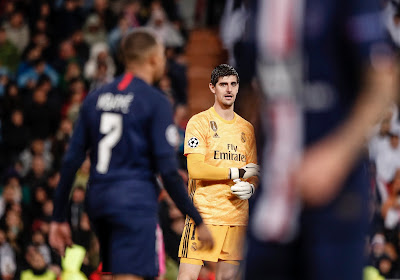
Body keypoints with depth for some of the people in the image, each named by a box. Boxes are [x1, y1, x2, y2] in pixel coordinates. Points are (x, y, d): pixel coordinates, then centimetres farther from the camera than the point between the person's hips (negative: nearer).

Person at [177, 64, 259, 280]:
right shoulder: (199, 122, -2)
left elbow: (253, 172, 20)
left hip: (237, 214, 5)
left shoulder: (246, 128, 16)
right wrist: (238, 173, -10)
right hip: (204, 213, -5)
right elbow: (195, 169, -13)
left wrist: (250, 187, -4)